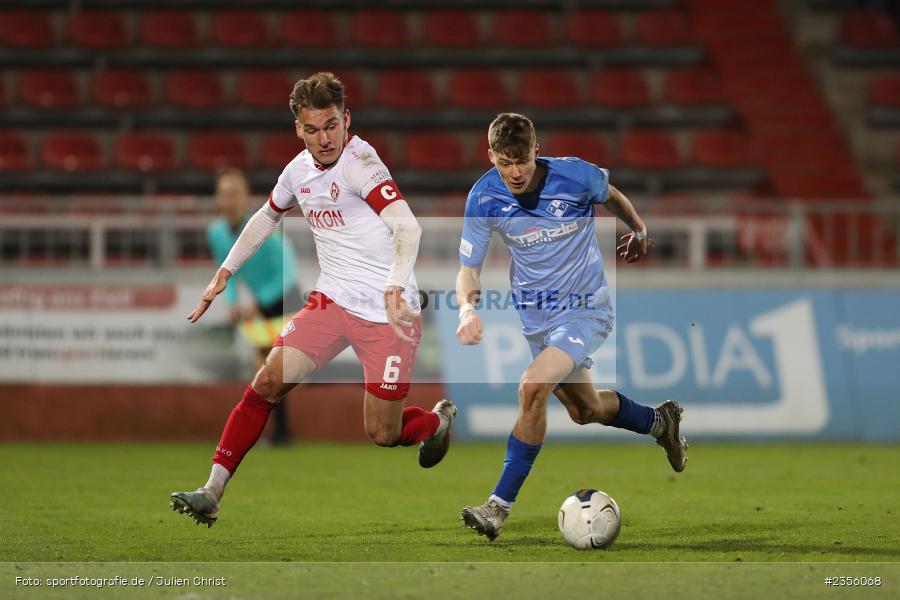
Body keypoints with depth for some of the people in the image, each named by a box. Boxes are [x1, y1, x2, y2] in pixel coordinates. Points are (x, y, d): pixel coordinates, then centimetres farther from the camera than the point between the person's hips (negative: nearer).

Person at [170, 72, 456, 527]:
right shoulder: (300, 169, 3)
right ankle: (212, 493, -7)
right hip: (332, 299, 6)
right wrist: (225, 272, 23)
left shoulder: (360, 163, -21)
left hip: (387, 313, -6)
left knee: (383, 435, -1)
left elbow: (407, 227, -35)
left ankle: (437, 421, 34)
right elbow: (267, 216, 25)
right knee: (267, 383, -10)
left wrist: (395, 291, -49)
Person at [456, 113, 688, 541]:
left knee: (533, 388, -26)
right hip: (536, 317, 4)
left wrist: (638, 231, 23)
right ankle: (659, 422, 50)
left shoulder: (575, 176, -20)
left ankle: (500, 506, -19)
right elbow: (468, 268, -10)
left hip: (586, 309, -4)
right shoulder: (483, 198, -16)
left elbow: (611, 196, 4)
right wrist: (467, 307, -32)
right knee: (585, 410, 19)